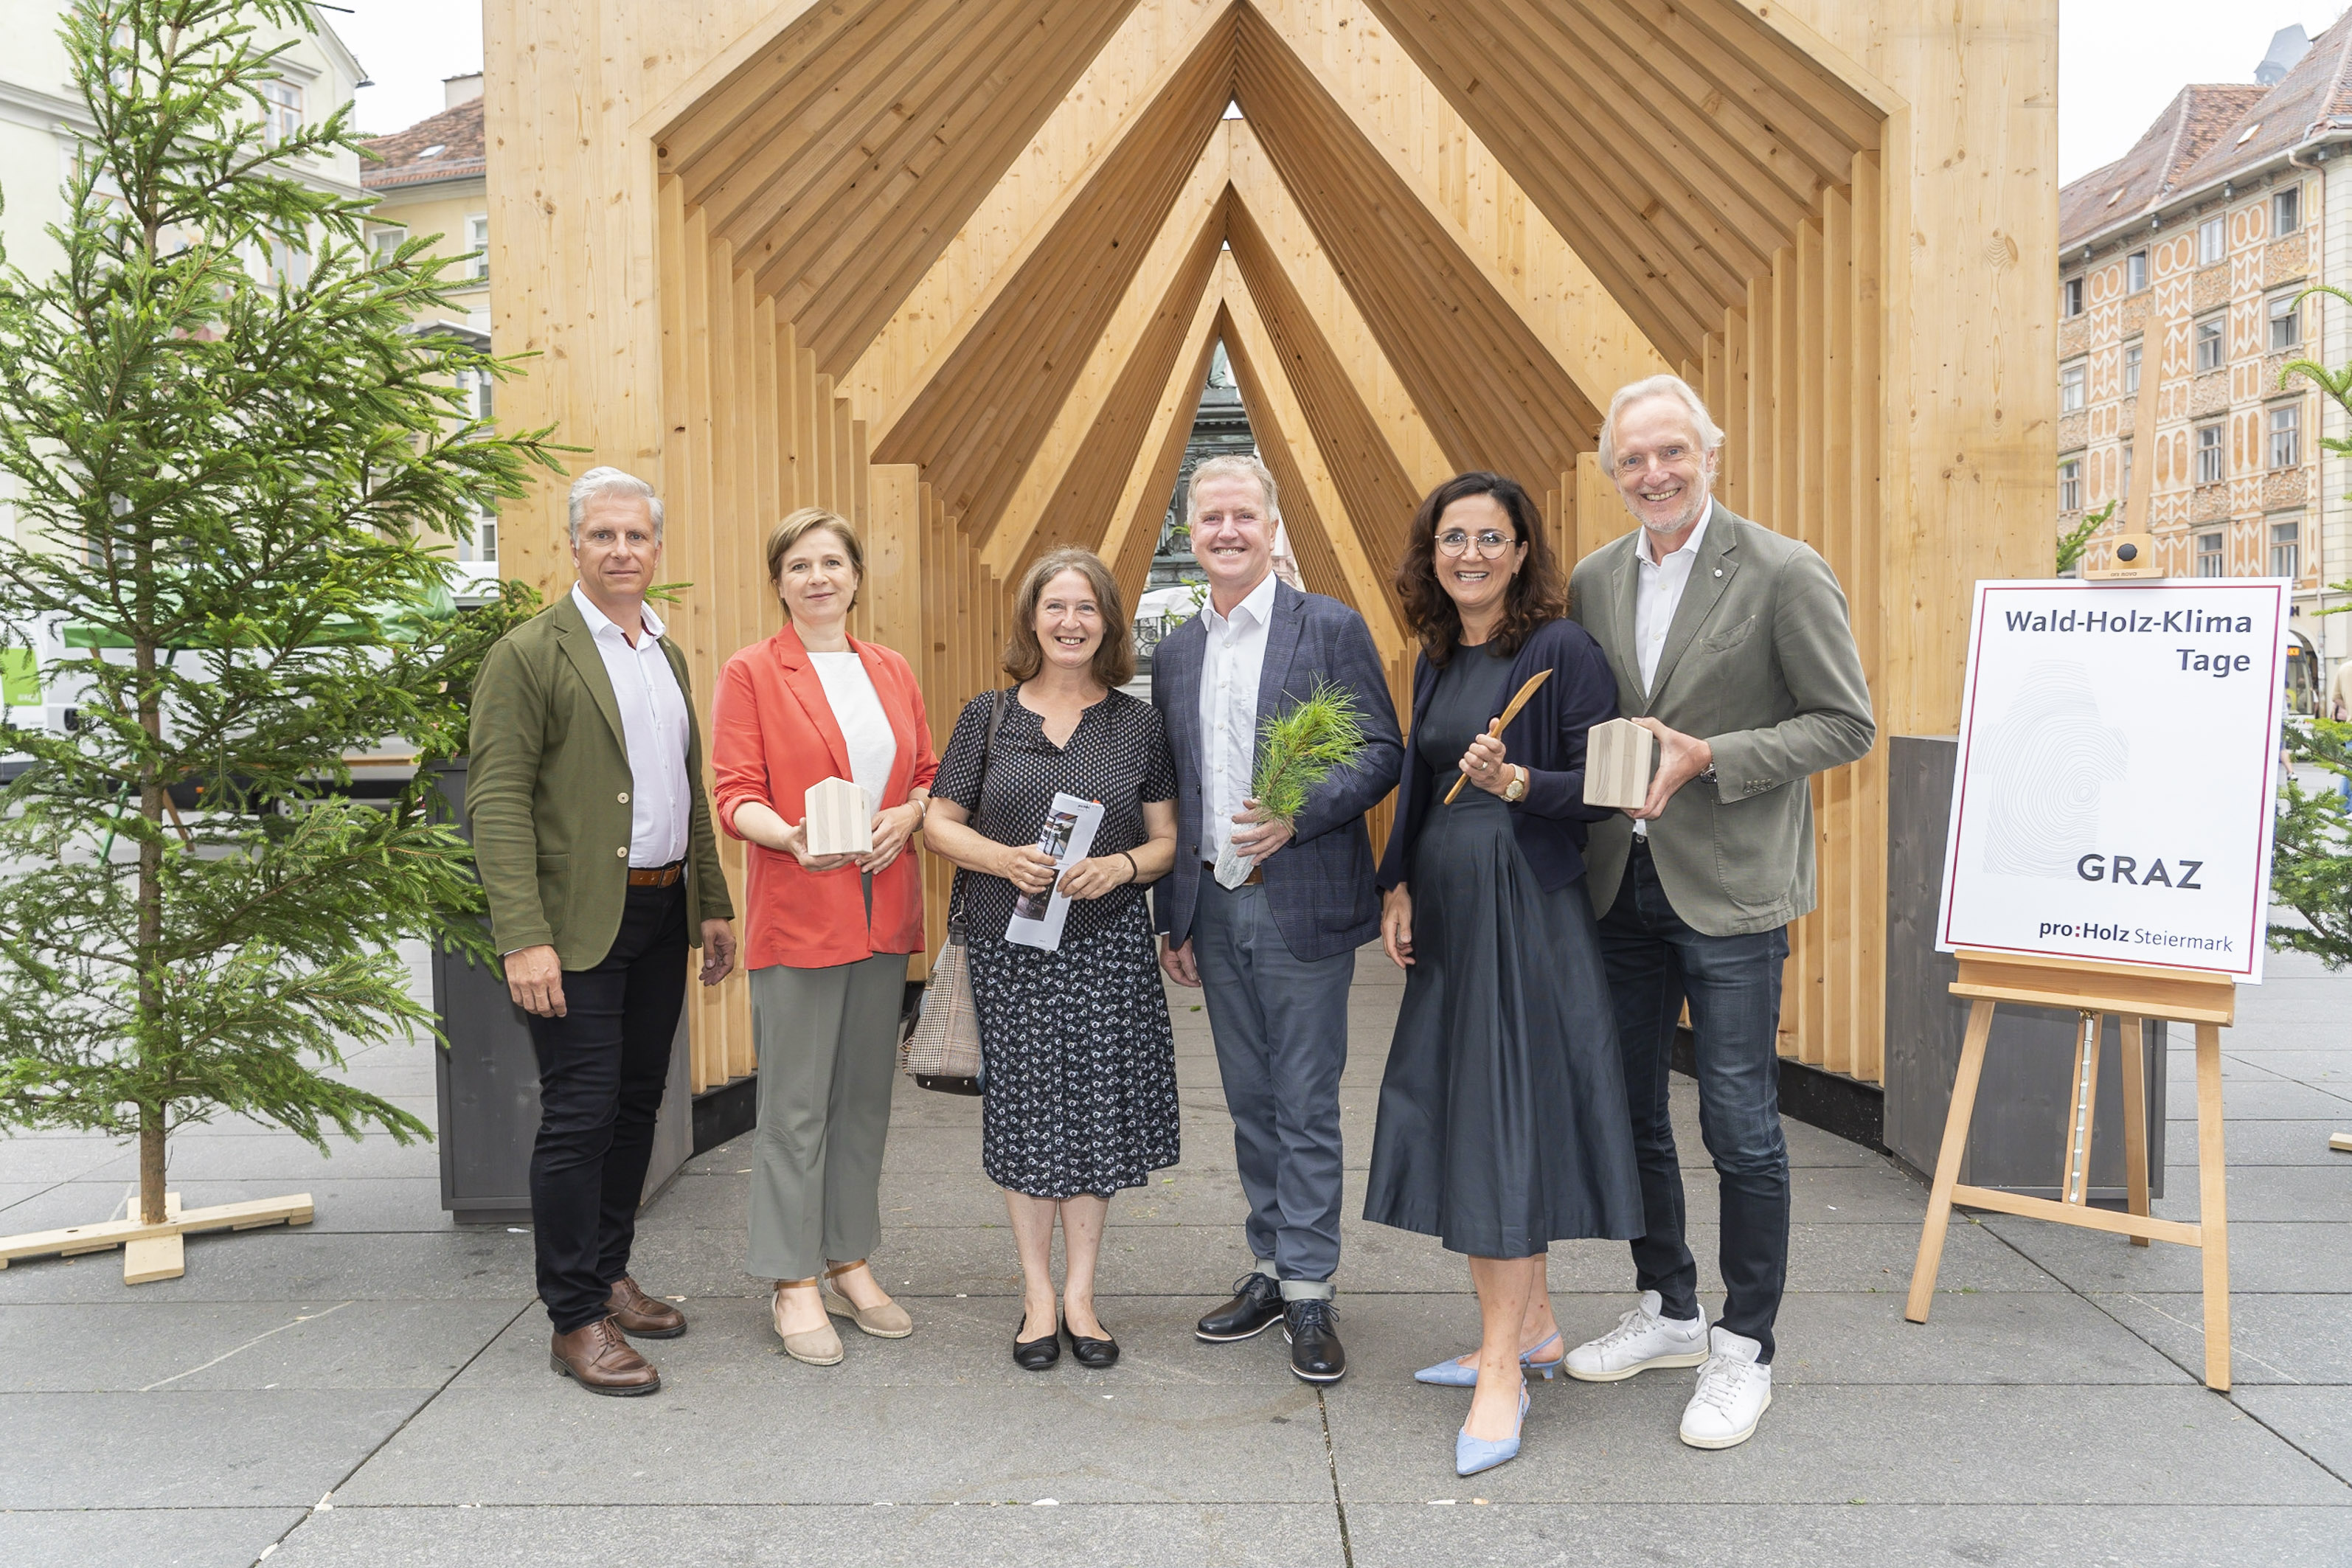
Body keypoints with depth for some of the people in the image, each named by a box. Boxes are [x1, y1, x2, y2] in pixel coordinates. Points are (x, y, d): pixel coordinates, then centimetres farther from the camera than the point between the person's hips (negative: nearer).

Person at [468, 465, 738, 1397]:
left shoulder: (669, 655, 15)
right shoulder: (529, 654, -8)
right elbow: (497, 802, -14)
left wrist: (712, 903, 15)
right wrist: (523, 938, -21)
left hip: (661, 916, 7)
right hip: (579, 923, -7)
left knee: (637, 1104, 14)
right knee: (579, 1117, -3)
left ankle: (607, 1276, 29)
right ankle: (576, 1320, 8)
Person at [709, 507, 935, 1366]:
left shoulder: (891, 671, 13)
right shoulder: (751, 672, -2)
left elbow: (930, 774, 16)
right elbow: (736, 795, -8)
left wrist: (908, 814, -6)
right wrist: (792, 836, -27)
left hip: (884, 912, 5)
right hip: (797, 912, -5)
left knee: (866, 1096, 12)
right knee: (795, 1105, 1)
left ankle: (849, 1264, 25)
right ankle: (794, 1284, 13)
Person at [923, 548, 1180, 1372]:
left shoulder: (1139, 723, 5)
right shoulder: (988, 717, 4)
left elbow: (1166, 839, 7)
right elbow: (940, 822, 4)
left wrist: (1120, 866, -14)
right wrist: (1005, 859, -14)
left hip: (1108, 945, 0)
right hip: (1009, 944, 0)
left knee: (1095, 1109, 3)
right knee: (1025, 1111, 4)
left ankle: (1079, 1294, 18)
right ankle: (1037, 1295, 18)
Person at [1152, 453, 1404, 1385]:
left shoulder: (1331, 627, -4)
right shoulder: (1175, 654, 11)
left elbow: (1383, 752, -7)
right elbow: (1171, 795, 14)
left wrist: (1298, 816, -23)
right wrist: (1173, 919, 12)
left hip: (1303, 903, -5)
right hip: (1214, 907, 5)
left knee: (1306, 1106, 1)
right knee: (1251, 1103, 14)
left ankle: (1309, 1295, 12)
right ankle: (1270, 1271, 26)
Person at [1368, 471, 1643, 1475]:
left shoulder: (1563, 651, -9)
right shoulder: (1438, 659, 13)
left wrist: (1520, 782, -27)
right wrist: (1397, 888, 10)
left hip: (1527, 907, -8)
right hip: (1444, 909, 8)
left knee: (1505, 1124, -5)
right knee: (1456, 1117, 11)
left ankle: (1503, 1374, 5)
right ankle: (1531, 1328, 27)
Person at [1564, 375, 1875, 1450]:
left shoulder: (1784, 575, -9)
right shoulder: (1594, 581, 7)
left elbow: (1848, 725, -9)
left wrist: (1707, 758, -19)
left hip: (1729, 889, -6)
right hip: (1621, 881, 6)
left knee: (1740, 1128, 1)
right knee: (1628, 1111, 14)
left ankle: (1743, 1351, 19)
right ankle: (1668, 1311, 33)